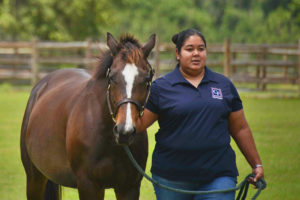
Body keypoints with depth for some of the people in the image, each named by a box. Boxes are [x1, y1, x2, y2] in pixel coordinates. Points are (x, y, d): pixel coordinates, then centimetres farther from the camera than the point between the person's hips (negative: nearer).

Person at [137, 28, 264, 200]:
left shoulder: (224, 85, 11)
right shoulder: (161, 87, 3)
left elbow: (240, 129, 15)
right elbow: (140, 123, -2)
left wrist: (257, 165, 14)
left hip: (218, 177, 1)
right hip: (171, 178, -1)